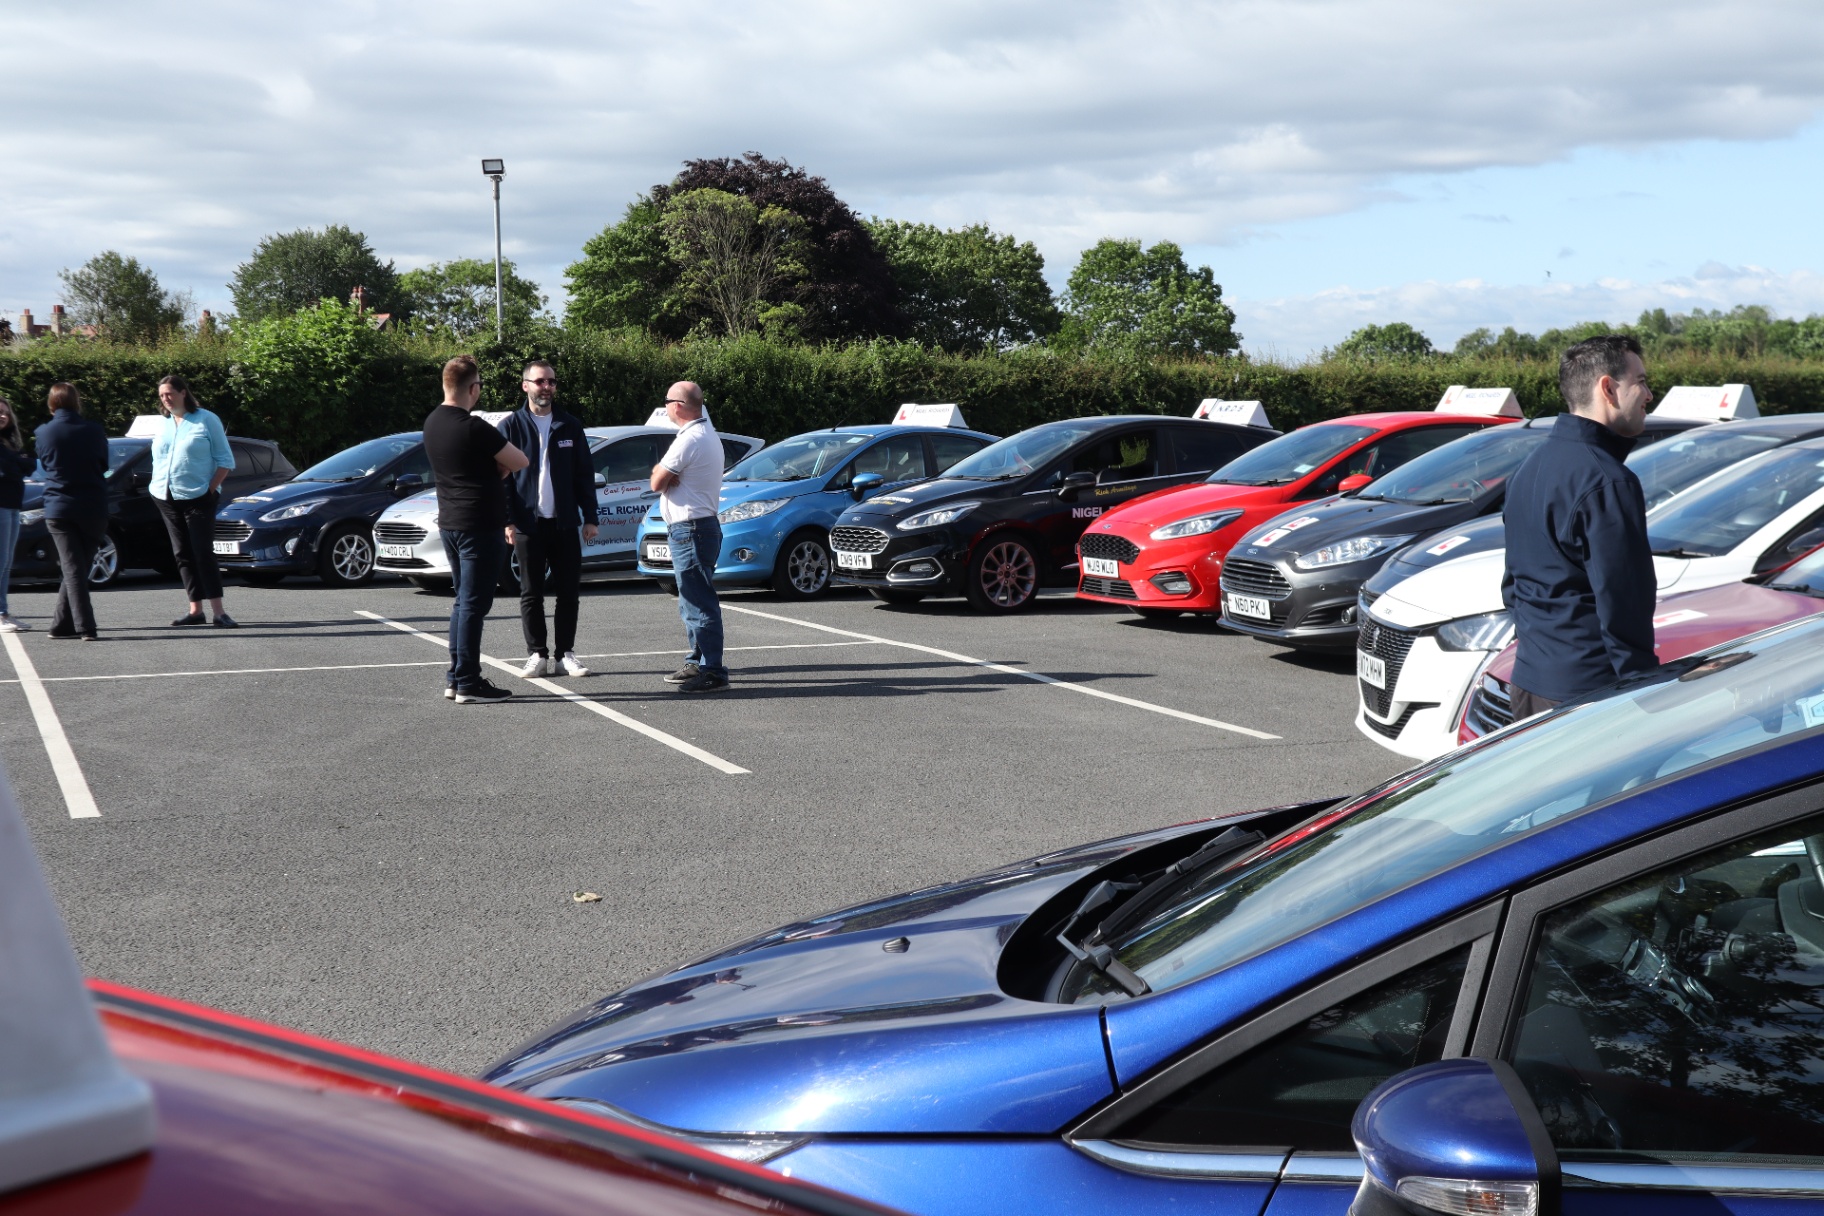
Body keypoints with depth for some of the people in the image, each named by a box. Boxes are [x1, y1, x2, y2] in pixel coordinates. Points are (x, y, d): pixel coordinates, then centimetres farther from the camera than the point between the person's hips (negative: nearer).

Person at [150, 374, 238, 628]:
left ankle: (218, 612, -12)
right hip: (166, 499, 6)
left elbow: (225, 460, -4)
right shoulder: (163, 425, 14)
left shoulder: (206, 420, -2)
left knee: (203, 553, -11)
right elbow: (157, 459, 20)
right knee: (182, 554, 5)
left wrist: (211, 489, -12)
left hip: (198, 498, -6)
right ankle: (195, 610, 9)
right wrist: (157, 486, 5)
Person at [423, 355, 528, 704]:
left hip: (450, 524, 9)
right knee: (474, 604, -5)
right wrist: (497, 466, 6)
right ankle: (468, 684, -3)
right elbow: (519, 462, -12)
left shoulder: (432, 422, 8)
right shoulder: (473, 428, -19)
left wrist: (491, 467, 2)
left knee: (463, 602, 16)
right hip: (480, 526, -9)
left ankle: (454, 678, 19)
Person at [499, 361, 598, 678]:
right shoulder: (512, 426, 1)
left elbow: (585, 474, 9)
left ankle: (565, 654, 11)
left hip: (564, 522, 2)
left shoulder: (571, 426, 8)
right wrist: (507, 521, -8)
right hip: (528, 522, -2)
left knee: (568, 592, 3)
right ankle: (537, 655, 10)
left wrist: (589, 517, 3)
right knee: (531, 593, 3)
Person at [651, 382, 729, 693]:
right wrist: (664, 472, -5)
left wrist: (660, 473, 7)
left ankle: (712, 673, -11)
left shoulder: (689, 440, -18)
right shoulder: (707, 432, 15)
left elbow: (656, 483, -13)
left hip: (690, 529, -11)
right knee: (693, 601, 18)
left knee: (700, 603, -10)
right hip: (702, 524, 11)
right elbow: (661, 475, 16)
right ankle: (698, 663, 26)